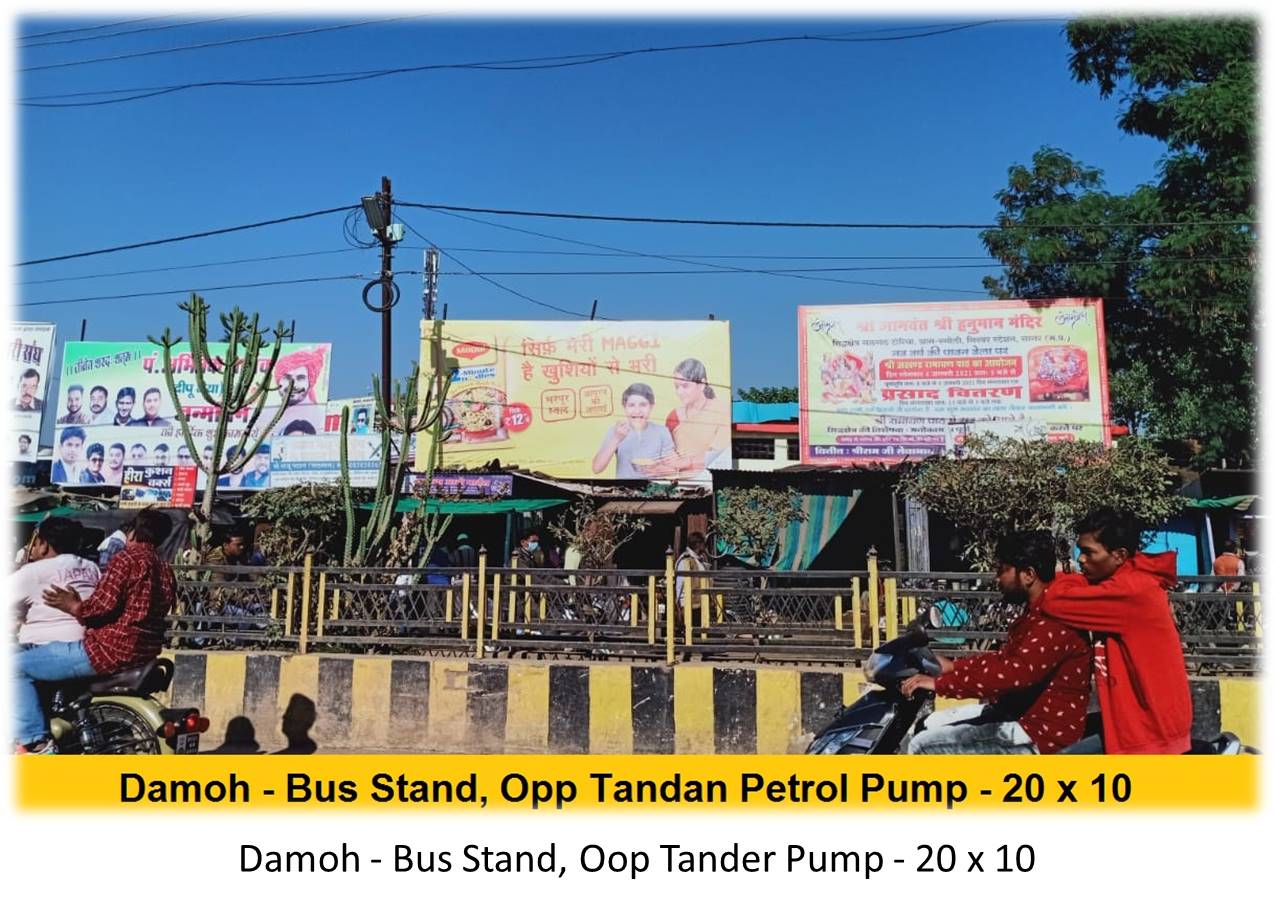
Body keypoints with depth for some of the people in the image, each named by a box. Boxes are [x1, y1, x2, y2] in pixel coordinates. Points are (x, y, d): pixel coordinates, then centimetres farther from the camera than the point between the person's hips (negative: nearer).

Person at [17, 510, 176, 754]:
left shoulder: (127, 558, -13)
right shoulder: (166, 570, 13)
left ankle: (36, 745, -4)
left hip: (109, 650, -9)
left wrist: (75, 608, -1)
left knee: (17, 665, 1)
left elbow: (104, 606, -20)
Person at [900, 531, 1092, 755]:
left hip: (1038, 734, -11)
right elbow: (1003, 658, 20)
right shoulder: (1036, 612, 11)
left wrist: (939, 683, -31)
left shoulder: (1055, 620, -25)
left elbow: (1014, 673, -34)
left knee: (923, 748, -13)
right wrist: (953, 666, 12)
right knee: (933, 724, 17)